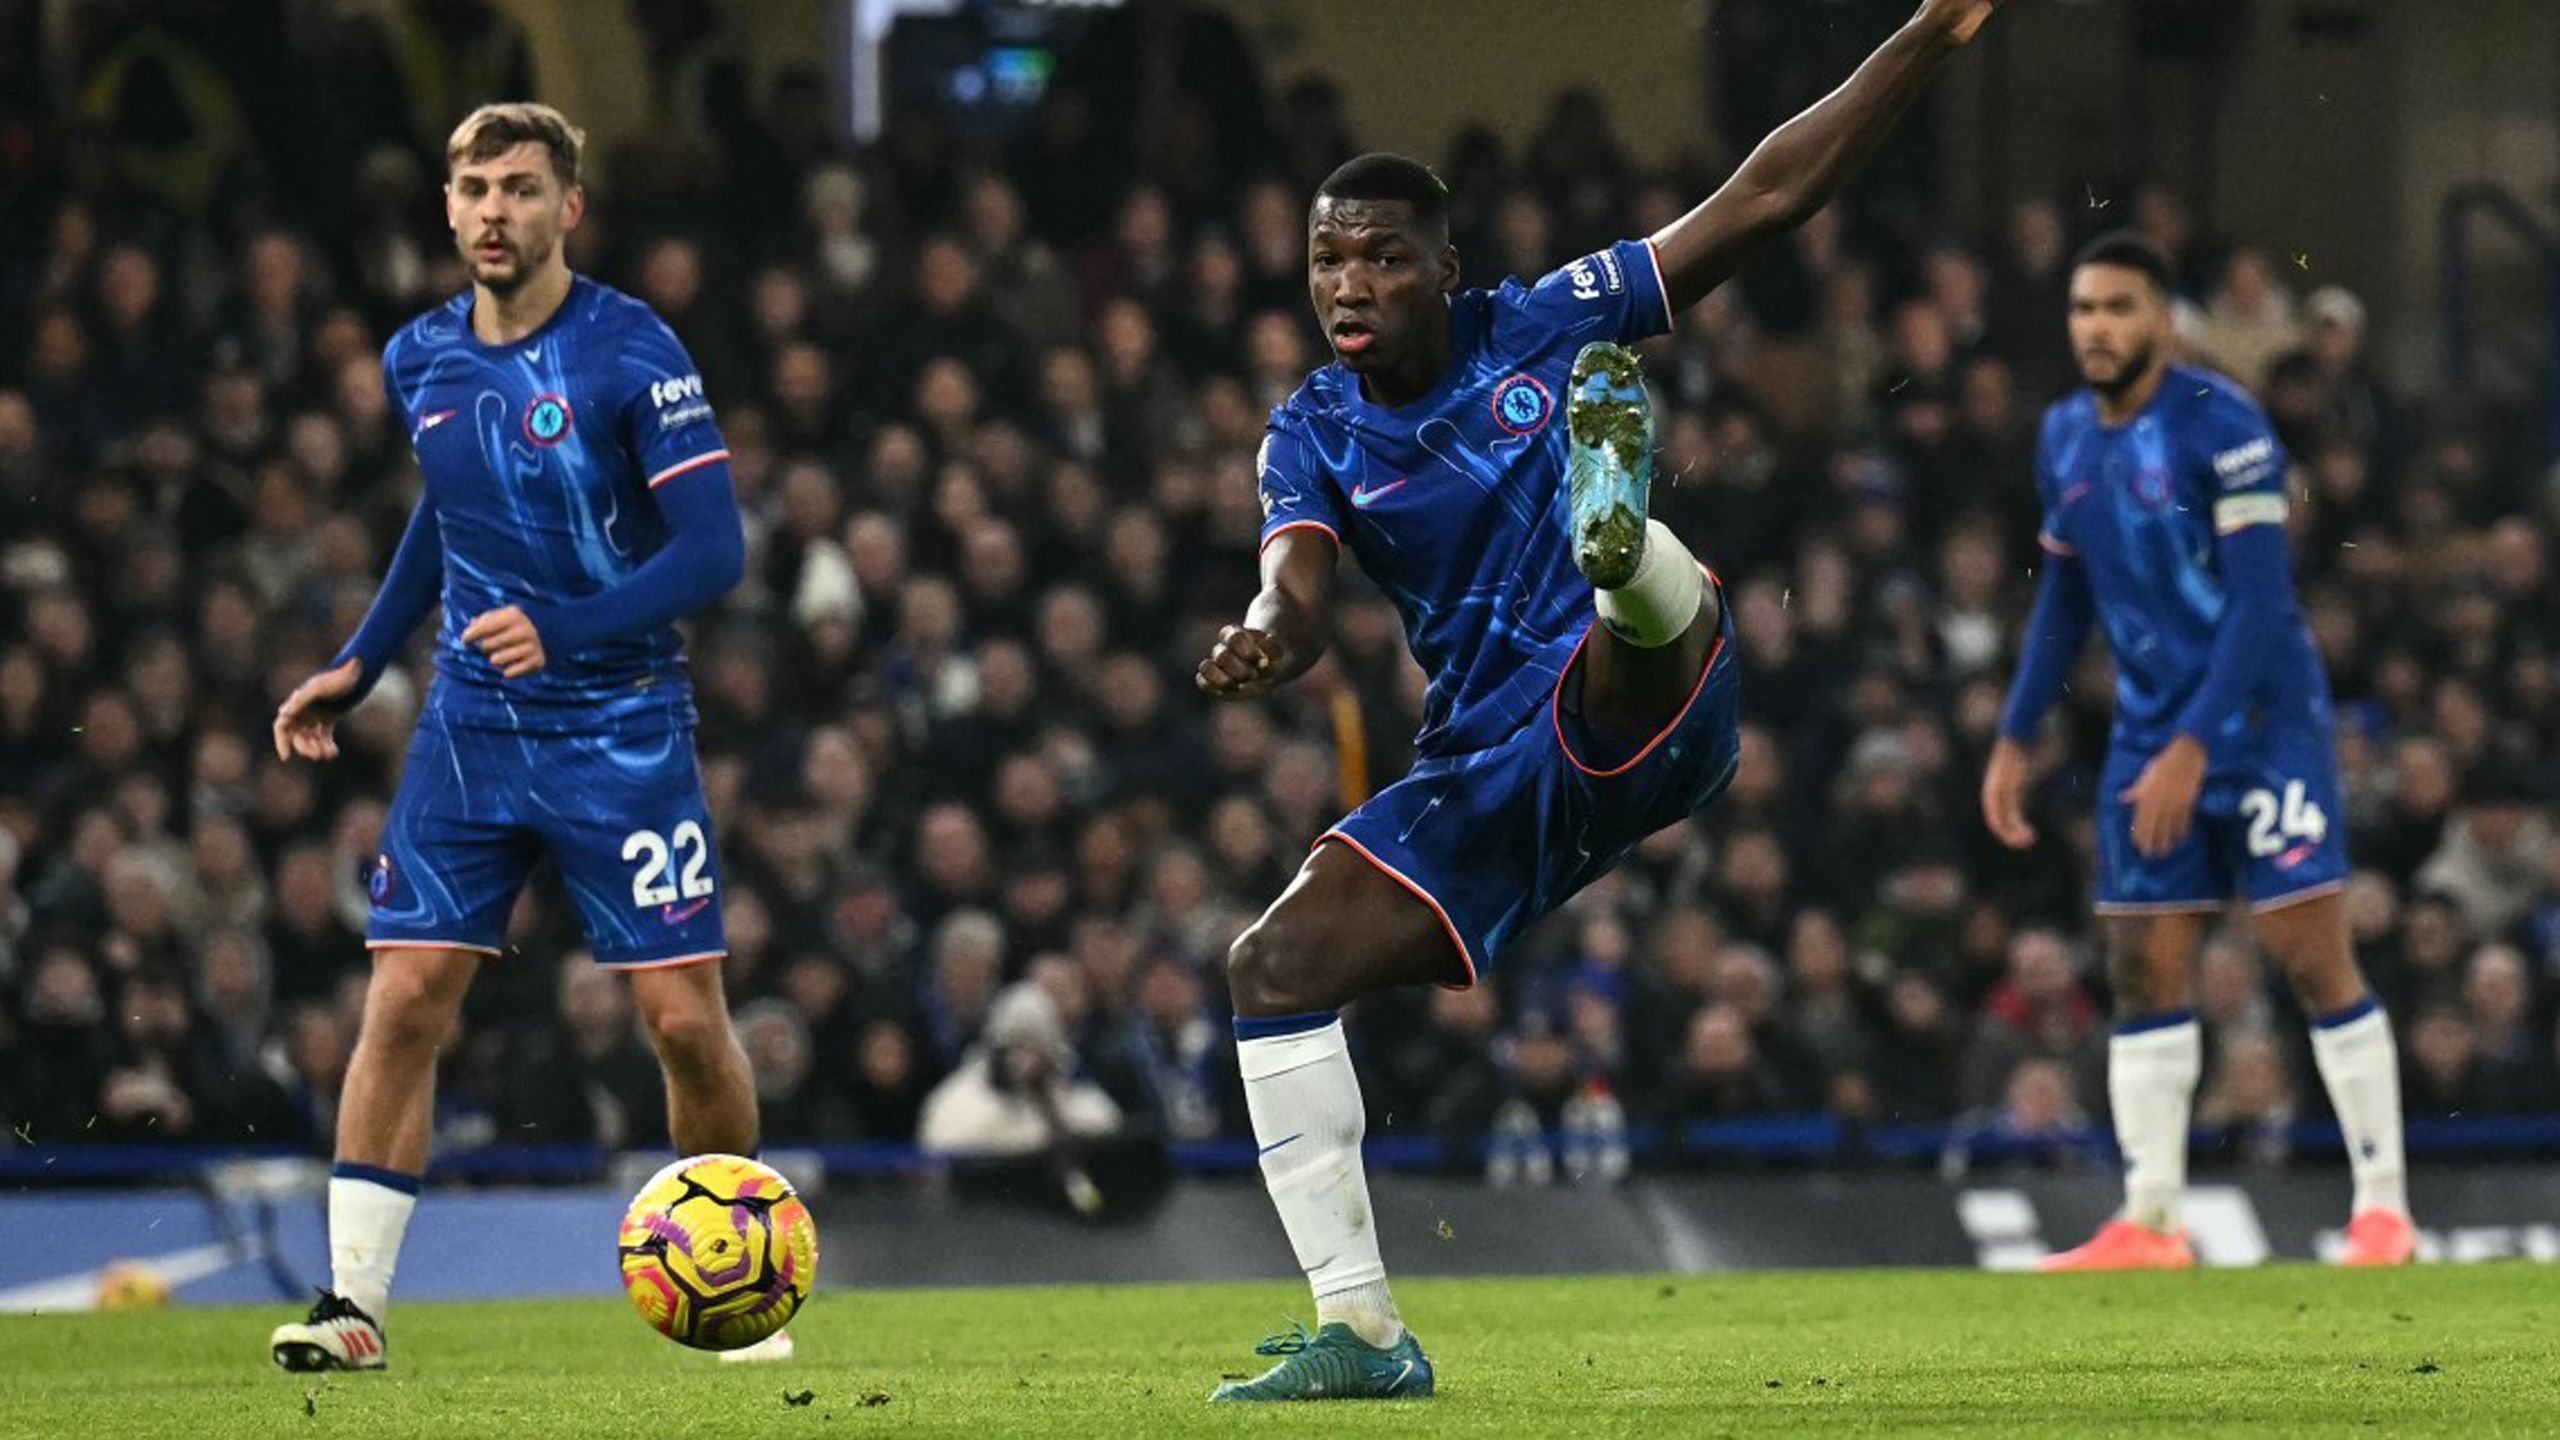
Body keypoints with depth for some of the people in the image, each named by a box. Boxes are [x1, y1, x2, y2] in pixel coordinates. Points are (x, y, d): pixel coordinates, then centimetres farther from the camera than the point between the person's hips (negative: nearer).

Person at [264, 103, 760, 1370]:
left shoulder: (631, 353, -12)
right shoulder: (420, 360, 5)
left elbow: (713, 548, -16)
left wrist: (566, 629, -29)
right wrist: (359, 666, 19)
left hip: (622, 729, -4)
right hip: (470, 728, 4)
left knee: (683, 1018, -5)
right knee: (403, 1002, -7)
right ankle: (353, 1301, -4)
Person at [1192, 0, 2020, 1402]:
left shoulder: (1549, 326, 2)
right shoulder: (1314, 432, 8)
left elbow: (1764, 195, 2)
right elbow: (1295, 586, -10)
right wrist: (1264, 641, -36)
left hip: (1642, 722, -4)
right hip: (1487, 775, 4)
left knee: (1650, 618, -37)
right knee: (1273, 962, -9)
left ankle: (1624, 545, -77)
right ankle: (1359, 1329, -5)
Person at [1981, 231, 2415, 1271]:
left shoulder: (2221, 426, -15)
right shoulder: (2066, 439, 8)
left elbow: (2260, 600, -18)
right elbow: (2065, 601, 20)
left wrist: (2193, 748, -22)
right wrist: (2014, 740, 14)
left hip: (2262, 719, -7)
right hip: (2150, 732, 7)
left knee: (2310, 954, -8)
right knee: (2144, 973, 1)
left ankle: (2382, 1205, -2)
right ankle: (2149, 1223, 4)